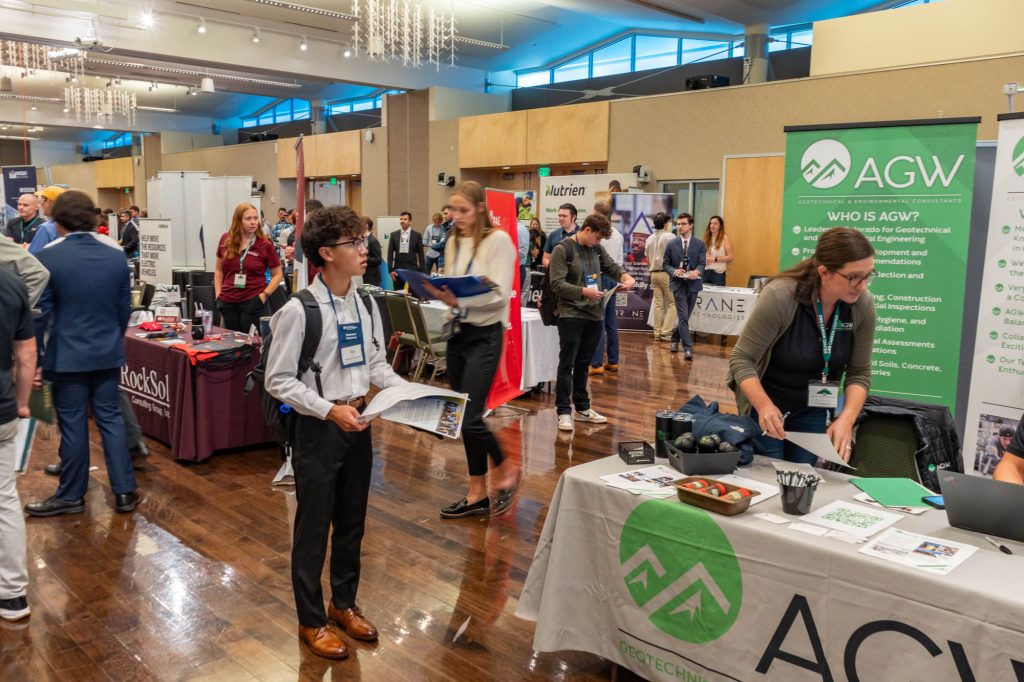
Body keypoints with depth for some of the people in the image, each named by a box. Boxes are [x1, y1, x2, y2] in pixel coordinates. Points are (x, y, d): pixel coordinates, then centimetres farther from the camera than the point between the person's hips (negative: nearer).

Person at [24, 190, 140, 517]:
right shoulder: (116, 254, 0)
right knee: (110, 418, 11)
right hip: (108, 354, 4)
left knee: (73, 425, 5)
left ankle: (71, 496, 19)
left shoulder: (48, 257, -12)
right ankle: (124, 491, 13)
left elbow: (41, 313, -9)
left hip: (67, 355, -4)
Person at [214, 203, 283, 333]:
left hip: (253, 303, -3)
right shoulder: (226, 240, 4)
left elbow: (278, 275, 0)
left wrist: (264, 295, -10)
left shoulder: (265, 245, -5)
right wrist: (218, 294, 6)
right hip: (227, 303, 3)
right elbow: (218, 270, 15)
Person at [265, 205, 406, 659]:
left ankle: (344, 604, 40)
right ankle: (311, 621, 29)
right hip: (318, 428, -6)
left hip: (358, 423, 6)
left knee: (352, 522, 19)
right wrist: (329, 410, -23)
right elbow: (278, 381, -15)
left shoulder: (366, 305, 1)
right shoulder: (298, 310, -18)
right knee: (313, 527, 9)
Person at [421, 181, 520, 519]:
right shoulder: (453, 243, 10)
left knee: (470, 417, -11)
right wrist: (441, 294, -8)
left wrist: (459, 300, -31)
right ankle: (477, 494, 22)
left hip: (484, 336, -7)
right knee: (464, 417, 10)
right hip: (458, 333, 7)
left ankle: (506, 473, 16)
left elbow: (500, 295, -18)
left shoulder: (498, 240, -10)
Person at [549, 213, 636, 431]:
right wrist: (583, 291, -23)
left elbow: (612, 268, 20)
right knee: (567, 364, -2)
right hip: (571, 315, -6)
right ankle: (564, 411, 3)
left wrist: (626, 277, -1)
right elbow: (557, 284, -14)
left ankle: (582, 407, 24)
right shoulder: (562, 250, -9)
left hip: (593, 315, 6)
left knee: (583, 364, 15)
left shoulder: (597, 250, 11)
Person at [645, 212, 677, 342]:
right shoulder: (670, 237, -10)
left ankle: (657, 332, 8)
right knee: (672, 302, 0)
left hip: (654, 273, 6)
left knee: (658, 303, 9)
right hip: (667, 273, -6)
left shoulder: (650, 239, 10)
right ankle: (666, 332, -6)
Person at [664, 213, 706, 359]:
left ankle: (675, 339, 34)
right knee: (683, 317, -11)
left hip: (693, 283, 2)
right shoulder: (671, 244, 4)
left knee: (684, 316, 13)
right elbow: (665, 264, 5)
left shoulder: (699, 244, 5)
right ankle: (688, 348, -12)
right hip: (678, 283, -2)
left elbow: (702, 263, -3)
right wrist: (674, 271, -16)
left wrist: (697, 272, -25)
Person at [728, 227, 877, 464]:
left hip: (814, 410, 4)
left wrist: (846, 420, -22)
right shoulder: (779, 296, -27)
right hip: (766, 405, -3)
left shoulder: (862, 304, -15)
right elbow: (742, 360, -22)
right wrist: (764, 405, -37)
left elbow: (859, 373, -7)